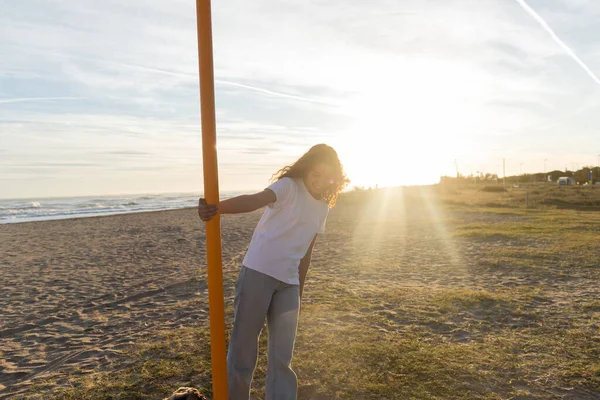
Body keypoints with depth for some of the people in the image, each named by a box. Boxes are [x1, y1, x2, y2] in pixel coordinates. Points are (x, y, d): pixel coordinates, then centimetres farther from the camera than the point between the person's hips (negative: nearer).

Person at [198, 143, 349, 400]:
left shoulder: (322, 207, 12)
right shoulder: (288, 186, -7)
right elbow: (256, 200, -28)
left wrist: (300, 290, 17)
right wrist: (217, 208, -46)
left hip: (288, 282, 5)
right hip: (257, 272, -5)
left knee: (282, 355, 8)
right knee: (243, 343, 5)